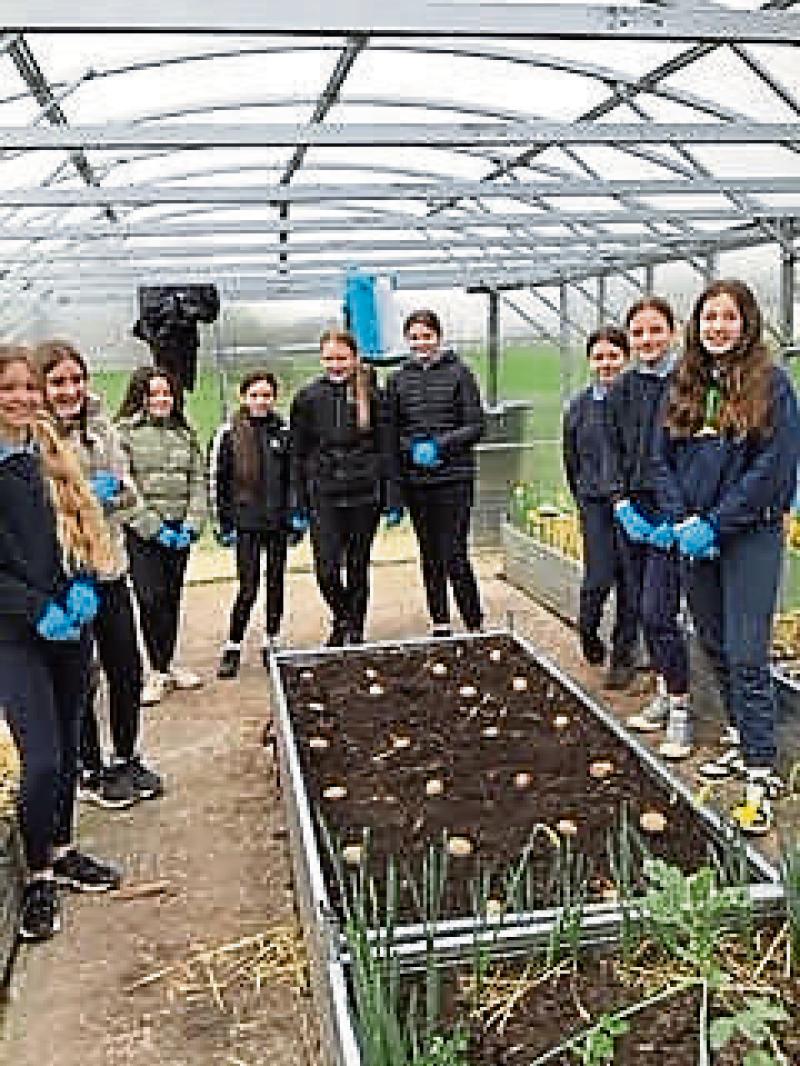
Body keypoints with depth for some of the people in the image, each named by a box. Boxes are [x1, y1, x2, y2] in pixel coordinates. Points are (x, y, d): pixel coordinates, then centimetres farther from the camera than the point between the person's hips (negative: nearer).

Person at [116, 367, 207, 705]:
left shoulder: (185, 434, 13)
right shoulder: (124, 433, -3)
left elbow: (198, 481, 11)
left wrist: (192, 524, -2)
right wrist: (155, 528, -12)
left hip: (180, 532, 4)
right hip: (141, 533, -4)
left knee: (172, 598, 8)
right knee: (152, 599, -8)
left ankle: (167, 665, 18)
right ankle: (158, 672, 3)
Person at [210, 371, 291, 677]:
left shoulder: (283, 432, 5)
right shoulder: (229, 434, -2)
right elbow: (216, 481, -1)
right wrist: (223, 525, -3)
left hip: (278, 522, 3)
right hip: (246, 523, -3)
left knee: (276, 584, 10)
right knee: (248, 589, -4)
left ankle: (272, 644, 23)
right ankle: (232, 649, 10)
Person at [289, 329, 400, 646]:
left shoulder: (371, 396, 1)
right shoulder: (307, 399, 3)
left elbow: (386, 450, 3)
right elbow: (298, 456, 6)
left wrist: (393, 501, -1)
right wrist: (297, 507, 2)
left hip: (364, 494, 0)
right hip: (323, 495, 0)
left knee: (358, 567, 10)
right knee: (326, 569, -8)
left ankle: (356, 631, 26)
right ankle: (342, 619, 20)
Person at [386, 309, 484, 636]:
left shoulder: (458, 373, 0)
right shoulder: (398, 379, 9)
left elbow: (476, 426, -2)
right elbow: (392, 434, 12)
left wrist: (439, 444, -13)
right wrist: (412, 448, -7)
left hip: (454, 478, -4)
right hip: (415, 481, 4)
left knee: (455, 557, -9)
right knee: (430, 558, 12)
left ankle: (476, 625, 1)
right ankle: (440, 625, 23)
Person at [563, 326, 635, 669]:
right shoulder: (579, 405, 6)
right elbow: (571, 460, 15)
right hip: (594, 503, 1)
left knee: (631, 581, 3)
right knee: (599, 578, -6)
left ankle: (622, 655, 19)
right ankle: (588, 630, 24)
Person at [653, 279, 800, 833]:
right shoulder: (685, 386, 9)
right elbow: (665, 459, 9)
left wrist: (715, 523, -15)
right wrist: (682, 520, -6)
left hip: (751, 534, -5)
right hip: (696, 535, 6)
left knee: (747, 656, -9)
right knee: (716, 645, 14)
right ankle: (742, 740, 31)